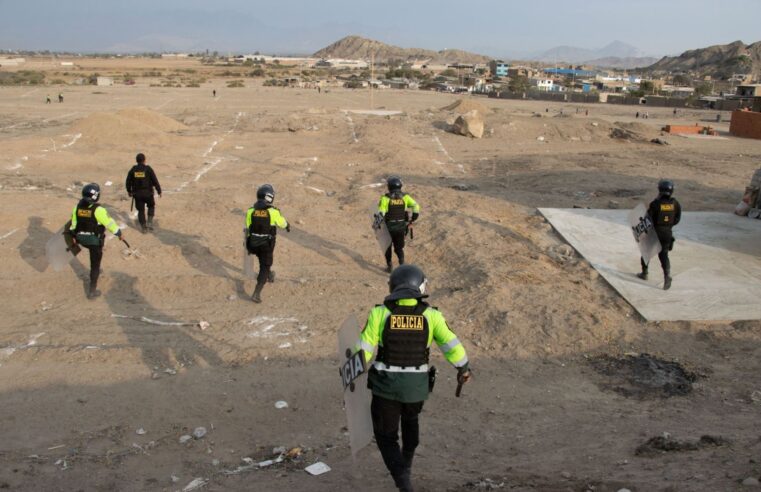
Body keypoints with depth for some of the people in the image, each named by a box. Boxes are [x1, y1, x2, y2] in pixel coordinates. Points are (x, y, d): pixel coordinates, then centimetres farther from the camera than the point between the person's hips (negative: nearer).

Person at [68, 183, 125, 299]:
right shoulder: (98, 210, -26)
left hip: (82, 240, 6)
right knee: (95, 265, 7)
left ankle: (95, 271, 53)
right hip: (95, 241, -6)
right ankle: (92, 291, 11)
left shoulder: (77, 207, -8)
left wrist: (73, 236, 19)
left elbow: (73, 223, 4)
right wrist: (120, 234, -3)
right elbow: (110, 223, -18)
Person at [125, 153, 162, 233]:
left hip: (137, 194, 2)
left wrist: (129, 191, 21)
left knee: (140, 210, 11)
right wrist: (159, 191, 0)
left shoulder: (133, 170, -1)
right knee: (151, 206, 22)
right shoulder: (148, 169, -10)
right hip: (148, 193, -2)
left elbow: (128, 182, 5)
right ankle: (150, 222, 8)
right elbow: (155, 181, -9)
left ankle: (144, 227, 13)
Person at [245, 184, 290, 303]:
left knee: (264, 261, 33)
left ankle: (270, 275, 57)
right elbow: (282, 222, 1)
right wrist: (288, 226, 26)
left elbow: (248, 229, 0)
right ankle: (256, 294, -2)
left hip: (253, 244, 4)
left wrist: (248, 245, 13)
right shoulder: (273, 212, -19)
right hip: (267, 245, -4)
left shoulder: (250, 211, -10)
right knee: (264, 267, 7)